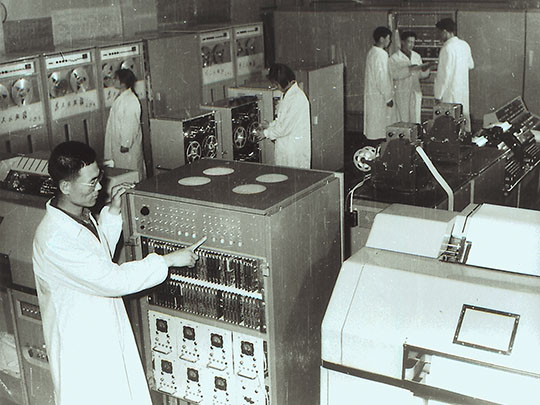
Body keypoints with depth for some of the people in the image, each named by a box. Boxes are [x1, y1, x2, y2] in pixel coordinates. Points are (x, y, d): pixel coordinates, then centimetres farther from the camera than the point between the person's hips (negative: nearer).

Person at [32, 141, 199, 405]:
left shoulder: (82, 216, -3)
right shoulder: (54, 240, -32)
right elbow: (114, 280, -30)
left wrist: (113, 212, 4)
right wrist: (167, 260, -24)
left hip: (106, 331, 8)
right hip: (81, 346, -8)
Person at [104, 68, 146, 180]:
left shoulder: (131, 100, -21)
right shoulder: (120, 97, 11)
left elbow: (131, 124, -23)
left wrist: (126, 144, -22)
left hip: (129, 145, -10)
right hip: (118, 142, 10)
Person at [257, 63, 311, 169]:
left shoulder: (297, 98, -21)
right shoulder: (287, 95, 10)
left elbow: (286, 127, -21)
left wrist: (266, 133, -9)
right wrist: (269, 127, 8)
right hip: (285, 146, 9)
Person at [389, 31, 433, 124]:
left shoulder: (417, 56, 14)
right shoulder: (394, 58, -2)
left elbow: (421, 75, 13)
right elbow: (394, 74, -15)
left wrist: (425, 69, -8)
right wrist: (409, 69, -21)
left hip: (415, 92, 4)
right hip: (402, 94, -4)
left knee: (416, 119, 2)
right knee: (403, 120, -4)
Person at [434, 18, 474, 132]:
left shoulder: (447, 48, -17)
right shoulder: (465, 45, 7)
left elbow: (444, 75, -18)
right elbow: (471, 65, 22)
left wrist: (438, 96, -13)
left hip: (450, 93, -8)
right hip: (464, 91, 8)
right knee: (464, 118, 14)